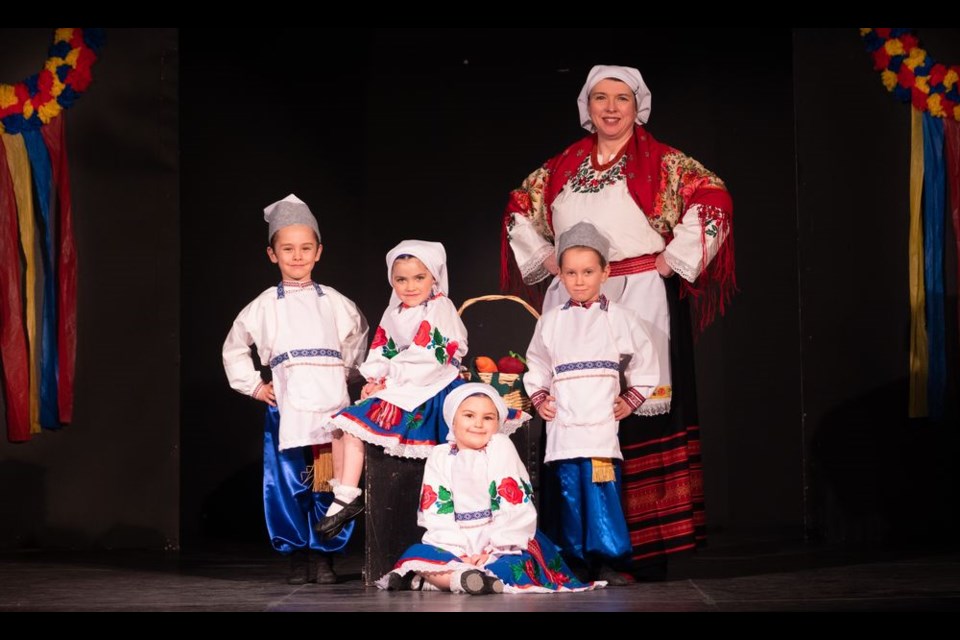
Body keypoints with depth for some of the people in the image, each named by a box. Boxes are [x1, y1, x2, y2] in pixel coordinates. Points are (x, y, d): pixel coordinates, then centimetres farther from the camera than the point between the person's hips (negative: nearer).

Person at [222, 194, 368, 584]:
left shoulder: (335, 303, 10)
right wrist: (254, 387, 12)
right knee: (288, 485, -2)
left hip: (331, 406, 0)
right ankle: (297, 555, 9)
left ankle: (325, 555, 10)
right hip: (287, 407, 0)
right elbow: (234, 349, 19)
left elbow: (358, 344, 24)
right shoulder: (264, 306, 8)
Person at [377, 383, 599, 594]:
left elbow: (514, 508, -10)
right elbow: (437, 513, -5)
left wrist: (494, 550, -18)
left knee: (519, 565, -33)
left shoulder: (501, 447, -4)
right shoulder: (440, 456, 4)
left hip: (498, 544, -2)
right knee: (415, 555, -23)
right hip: (456, 545, 2)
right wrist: (460, 553, -17)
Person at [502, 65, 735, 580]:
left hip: (639, 299, -4)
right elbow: (520, 207, 26)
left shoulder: (661, 163, 2)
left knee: (639, 413, -8)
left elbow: (712, 199, -9)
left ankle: (648, 547, -3)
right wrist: (543, 257, 13)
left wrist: (672, 259, -10)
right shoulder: (563, 166, 15)